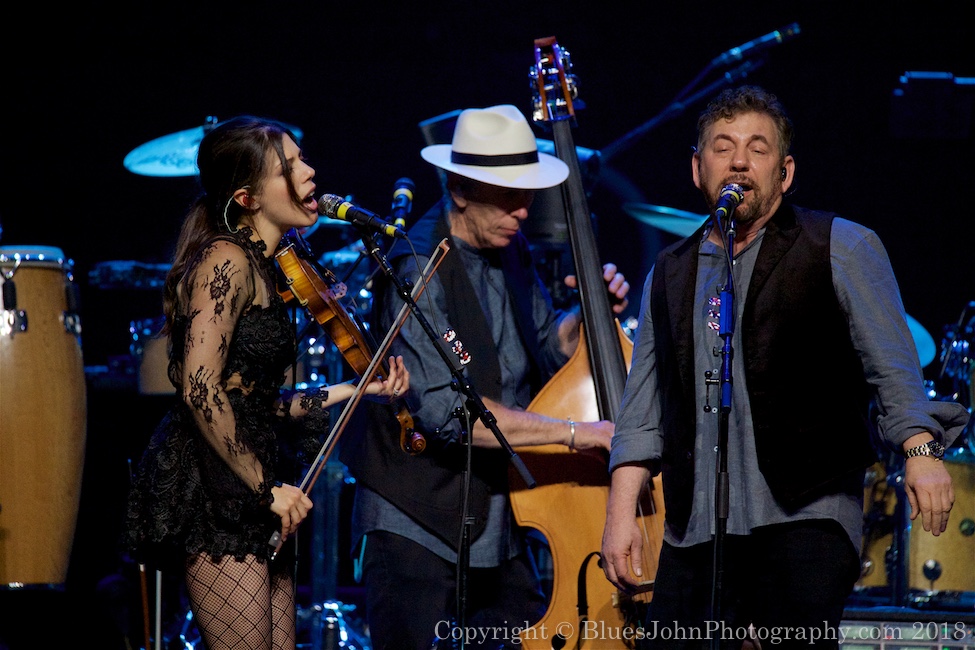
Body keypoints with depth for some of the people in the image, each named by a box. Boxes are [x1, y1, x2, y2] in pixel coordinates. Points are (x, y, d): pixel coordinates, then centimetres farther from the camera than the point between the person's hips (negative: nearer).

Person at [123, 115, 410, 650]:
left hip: (250, 500, 10)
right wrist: (266, 488, -18)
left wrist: (351, 391, 16)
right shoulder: (225, 261, -11)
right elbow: (201, 390, -21)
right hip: (214, 491, -10)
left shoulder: (260, 268, 17)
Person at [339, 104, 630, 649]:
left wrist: (591, 313, -1)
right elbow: (445, 409, -28)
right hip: (416, 525, -8)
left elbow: (546, 354, 20)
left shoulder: (510, 252, 7)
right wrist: (571, 432, -28)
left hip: (497, 522, 8)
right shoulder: (418, 269, -18)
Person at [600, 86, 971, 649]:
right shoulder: (670, 275, 18)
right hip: (694, 533, 4)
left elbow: (892, 363, -2)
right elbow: (644, 408, 18)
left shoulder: (840, 249, 5)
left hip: (806, 518, -4)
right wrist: (621, 512, 9)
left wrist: (920, 449, -17)